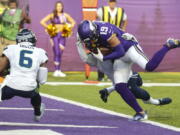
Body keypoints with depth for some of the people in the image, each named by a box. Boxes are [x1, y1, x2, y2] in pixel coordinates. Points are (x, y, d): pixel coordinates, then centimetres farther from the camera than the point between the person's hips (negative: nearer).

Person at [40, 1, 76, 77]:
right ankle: (56, 71, -11)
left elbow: (73, 22, 22)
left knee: (60, 54, 6)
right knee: (57, 53, -11)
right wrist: (48, 28, -9)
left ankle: (59, 71, 11)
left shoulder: (65, 15, 8)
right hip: (55, 35, -4)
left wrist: (70, 27, 5)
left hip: (62, 35, 4)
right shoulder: (52, 15, -2)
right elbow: (42, 22, -4)